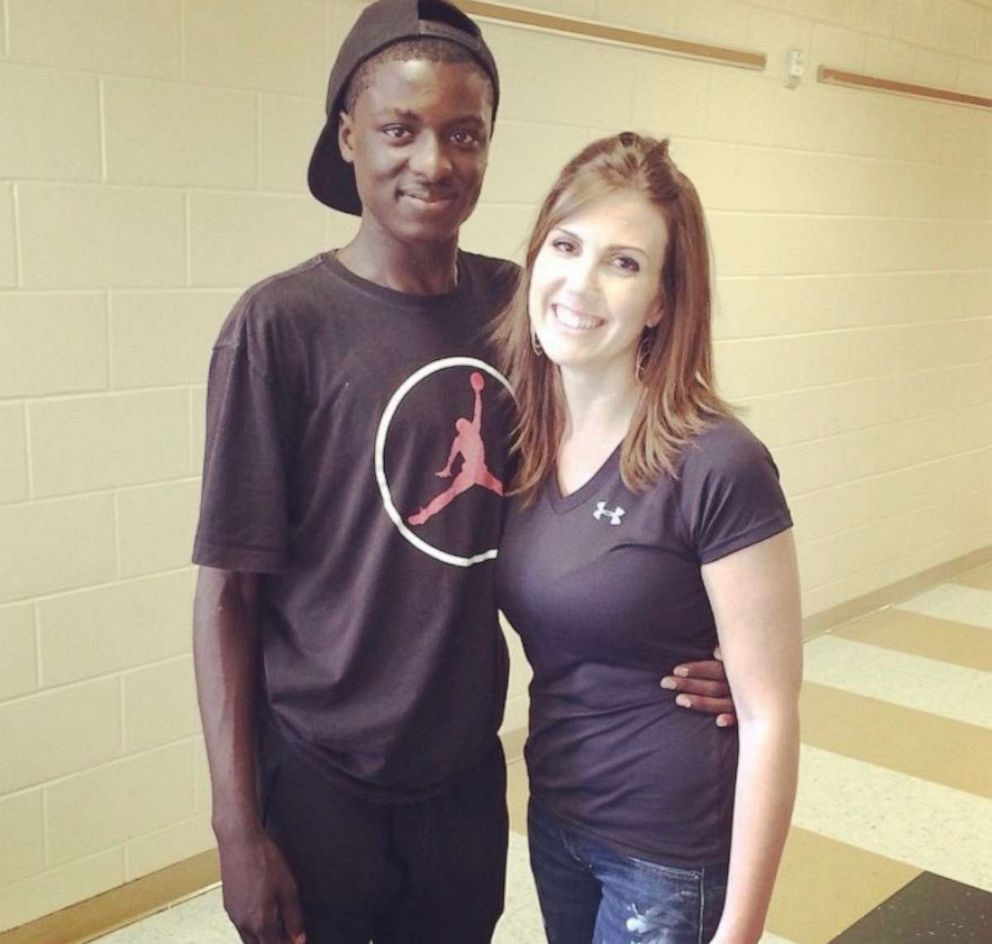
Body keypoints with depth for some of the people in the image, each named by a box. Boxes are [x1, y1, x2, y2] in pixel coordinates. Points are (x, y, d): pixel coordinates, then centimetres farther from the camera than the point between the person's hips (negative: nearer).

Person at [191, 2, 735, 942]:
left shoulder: (516, 303, -1)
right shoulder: (283, 323, -14)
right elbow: (228, 587, -11)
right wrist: (238, 827, -11)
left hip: (471, 773, 5)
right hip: (321, 787, -4)